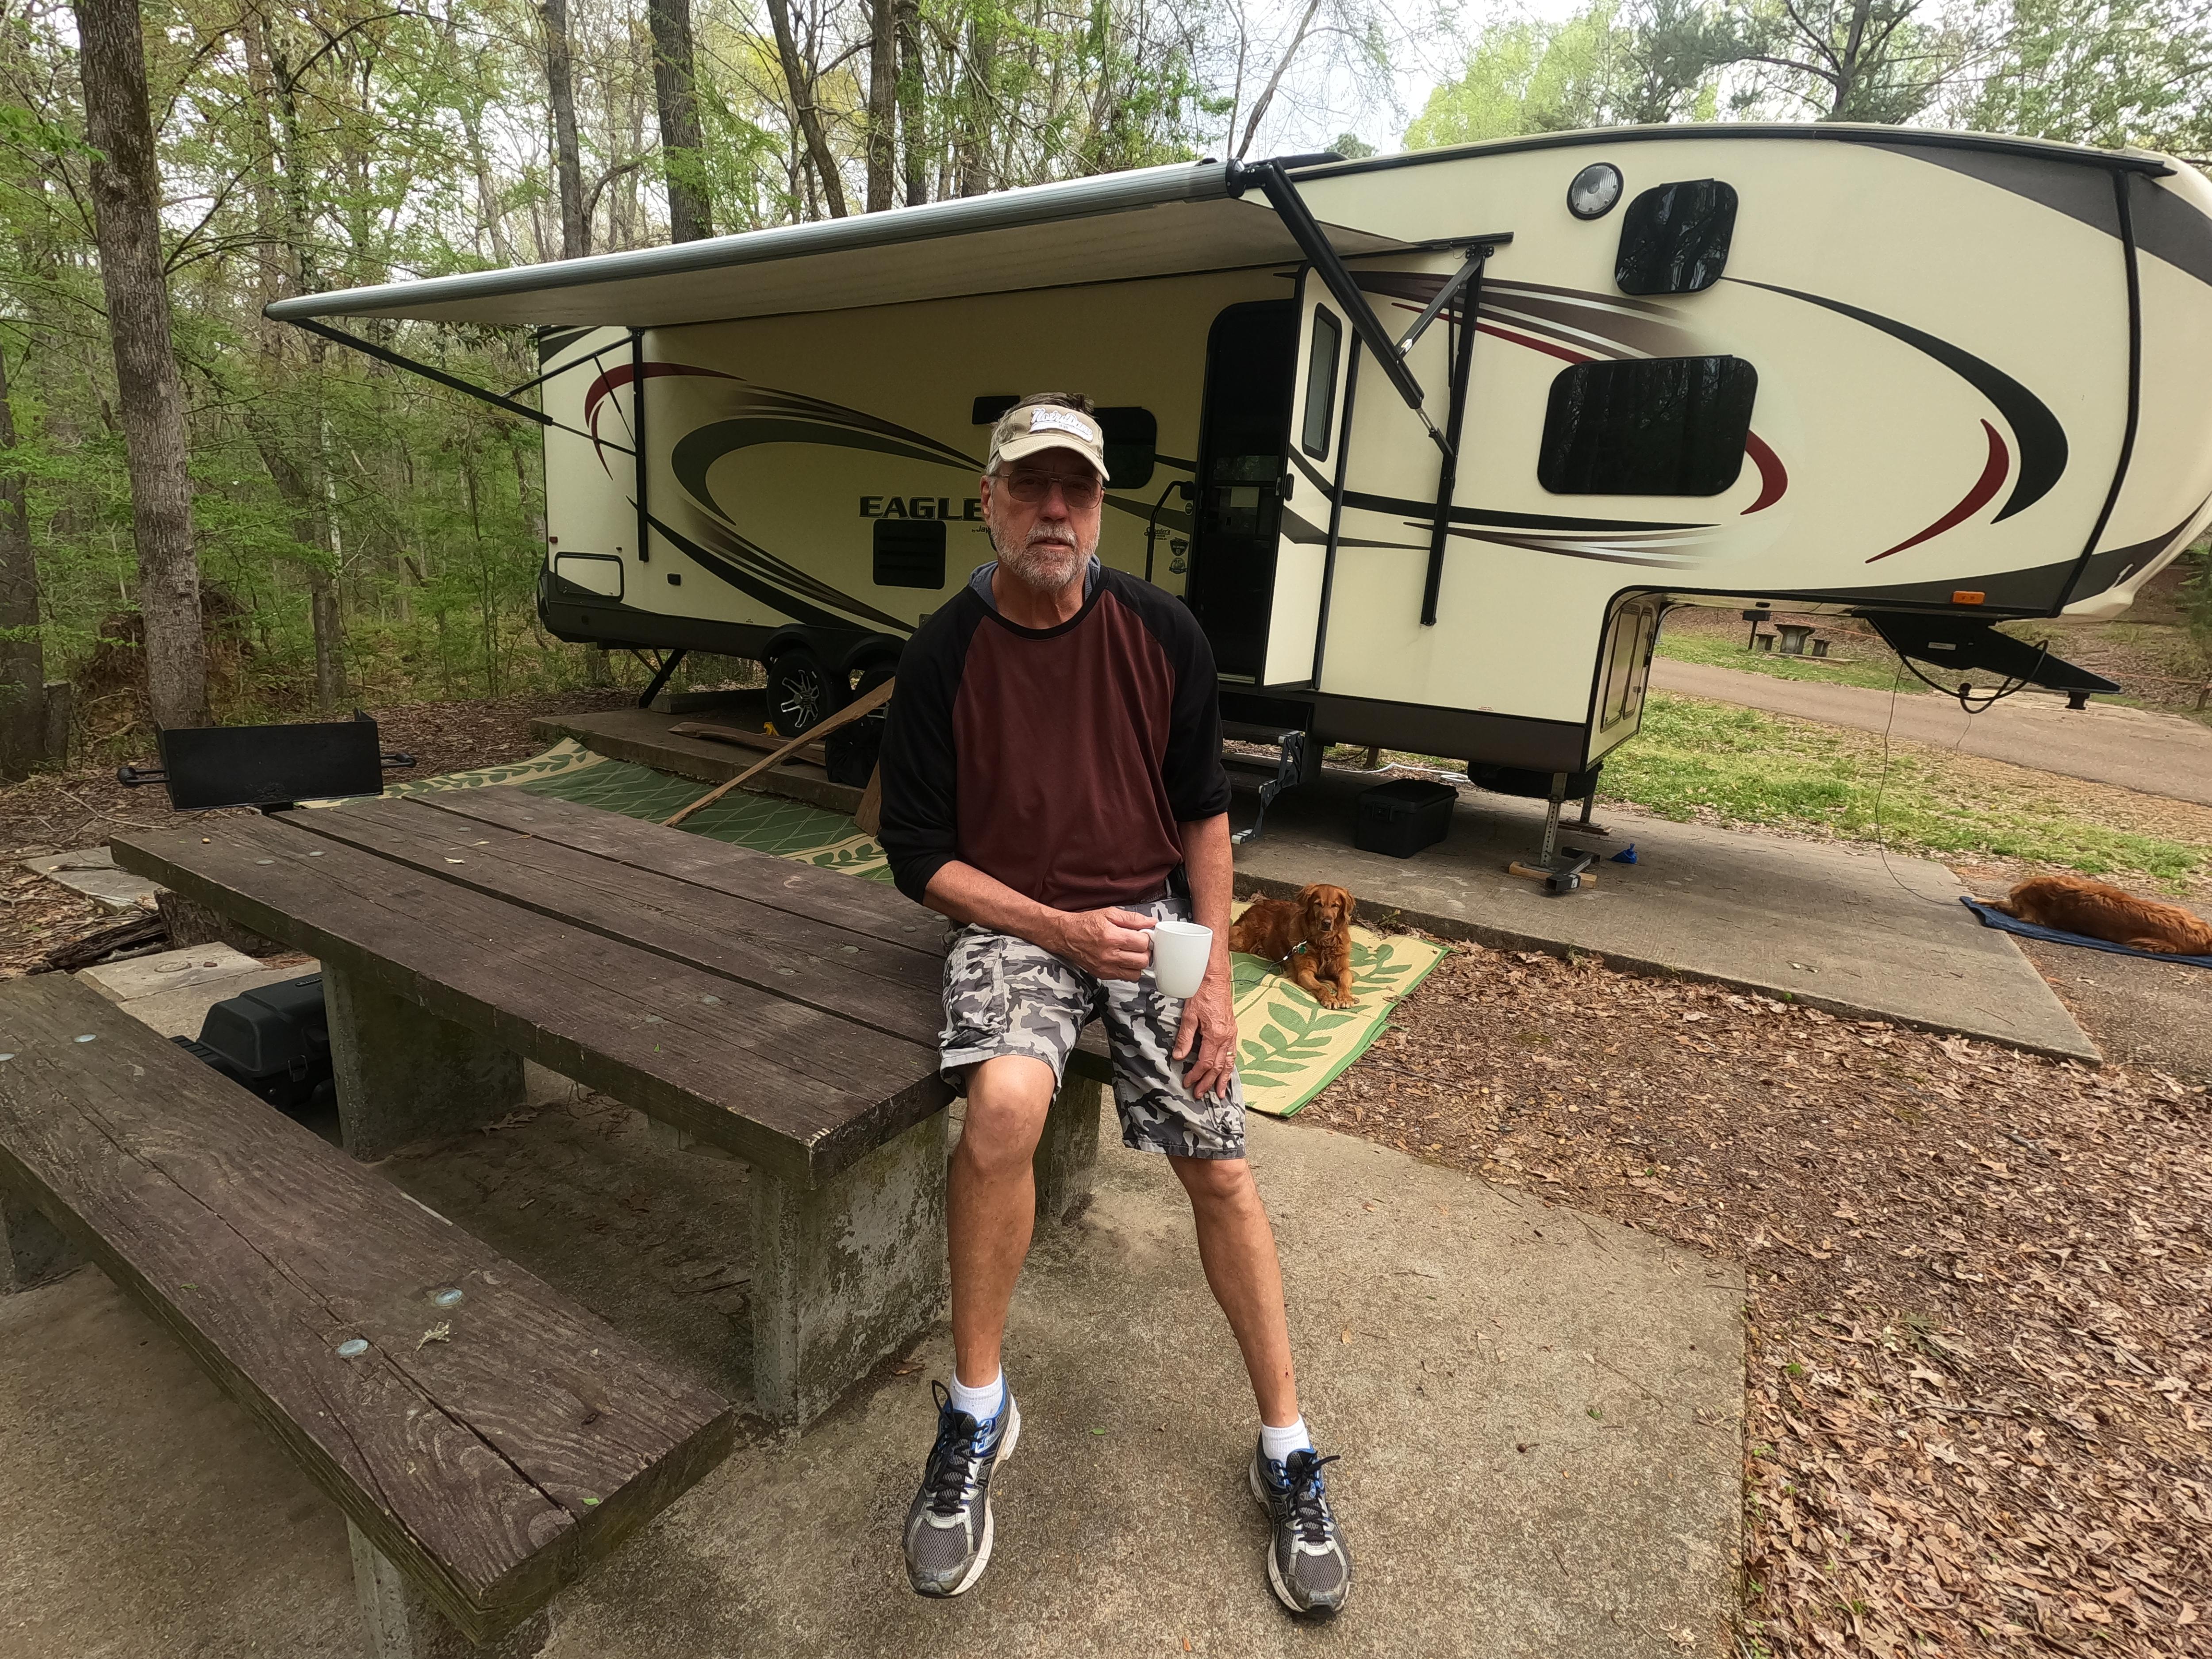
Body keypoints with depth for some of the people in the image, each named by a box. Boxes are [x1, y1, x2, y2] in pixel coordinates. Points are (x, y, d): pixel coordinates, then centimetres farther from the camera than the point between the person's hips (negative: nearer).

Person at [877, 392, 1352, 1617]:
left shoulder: (1160, 632, -2)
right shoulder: (943, 656, -6)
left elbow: (1204, 812, 4)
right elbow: (920, 854, -3)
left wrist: (1215, 977, -3)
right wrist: (1061, 929, -14)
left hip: (1153, 914, 2)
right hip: (1013, 920, -2)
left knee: (1221, 1170, -3)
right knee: (1003, 1102, -31)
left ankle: (1286, 1454, 19)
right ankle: (976, 1411, -5)